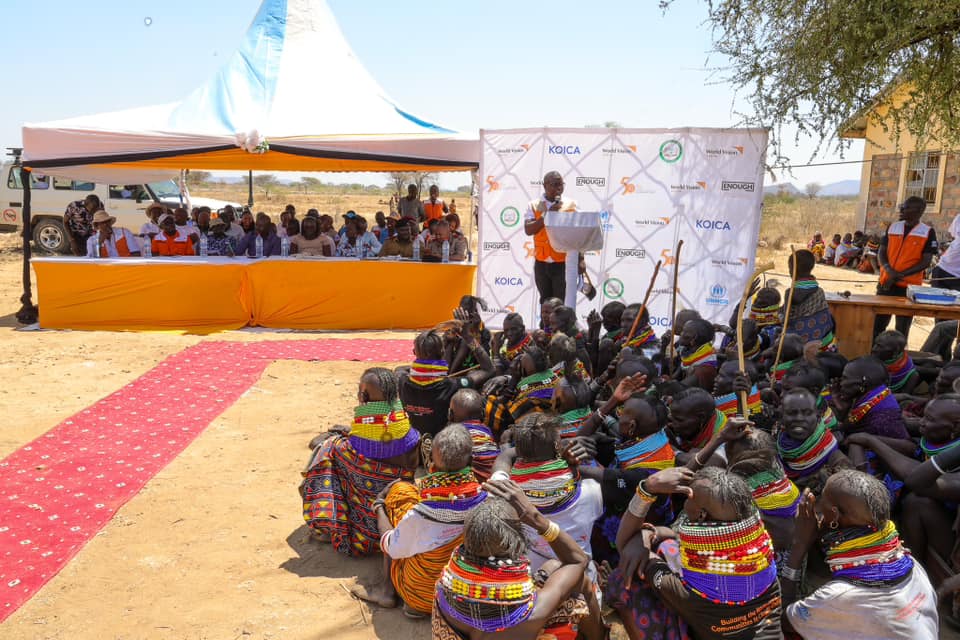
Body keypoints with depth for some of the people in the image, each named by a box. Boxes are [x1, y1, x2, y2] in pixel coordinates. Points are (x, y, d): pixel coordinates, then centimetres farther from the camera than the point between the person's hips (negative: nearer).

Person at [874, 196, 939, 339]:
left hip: (909, 286, -3)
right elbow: (881, 253, 7)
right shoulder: (893, 227, 8)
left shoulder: (928, 232, -3)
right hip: (885, 283, 3)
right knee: (877, 324, 6)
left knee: (902, 328, 4)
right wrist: (889, 270, -13)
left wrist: (900, 275, -16)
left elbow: (925, 262, -7)